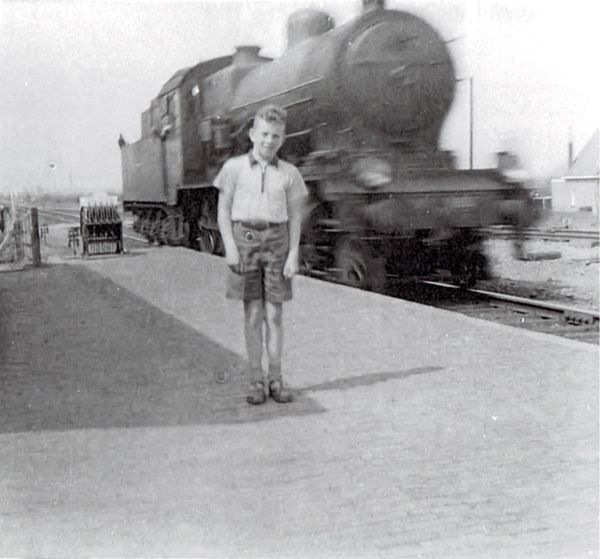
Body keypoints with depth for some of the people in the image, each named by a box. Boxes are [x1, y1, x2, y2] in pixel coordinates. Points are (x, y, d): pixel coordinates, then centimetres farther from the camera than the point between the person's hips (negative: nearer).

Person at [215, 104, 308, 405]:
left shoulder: (289, 173, 5)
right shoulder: (234, 167, 2)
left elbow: (295, 216, 7)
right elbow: (223, 210, 2)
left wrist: (293, 254, -2)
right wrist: (230, 246, -8)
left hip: (276, 240, 1)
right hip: (245, 238, -1)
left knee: (274, 314, 2)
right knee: (253, 314, 0)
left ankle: (275, 380, 11)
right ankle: (256, 381, 7)